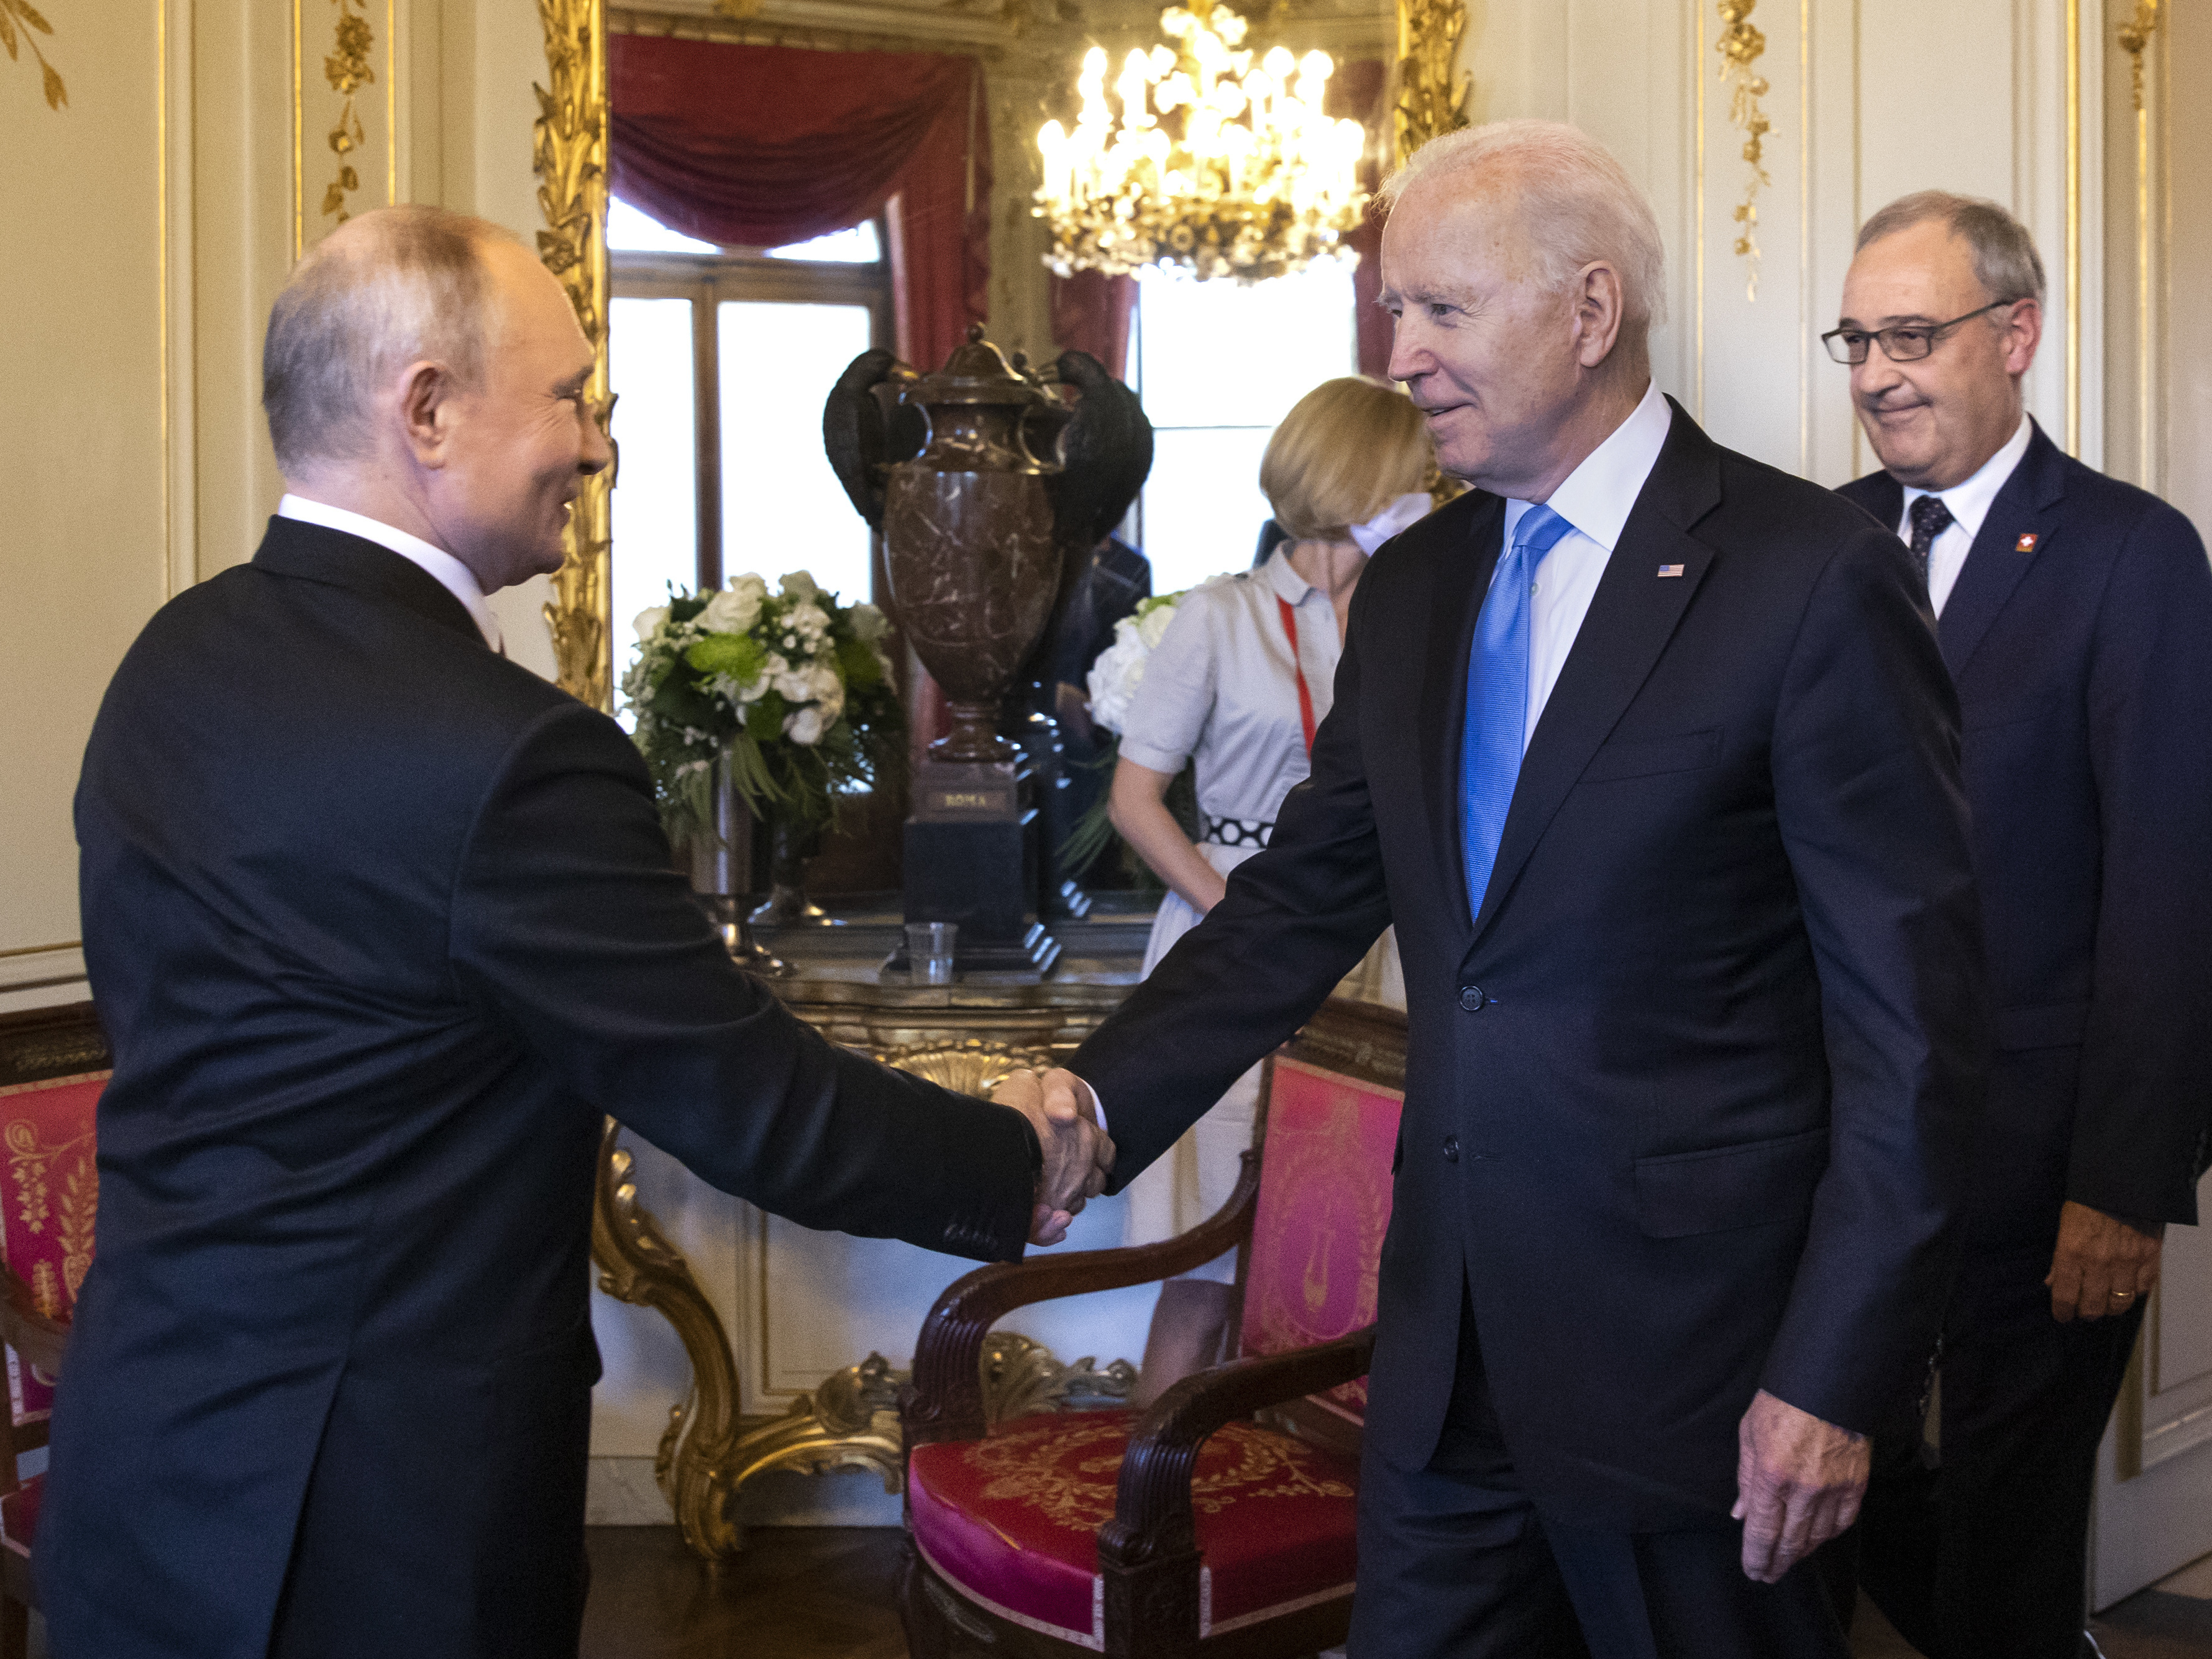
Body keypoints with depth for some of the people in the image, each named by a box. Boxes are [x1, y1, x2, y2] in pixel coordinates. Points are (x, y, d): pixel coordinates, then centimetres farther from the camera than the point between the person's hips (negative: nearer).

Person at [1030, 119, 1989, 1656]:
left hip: (1690, 1353, -5)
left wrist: (1837, 1374, -13)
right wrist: (1100, 1099, -4)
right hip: (1450, 1340, 6)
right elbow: (1308, 895, 10)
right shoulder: (1412, 585, 8)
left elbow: (1914, 1017, -12)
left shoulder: (1816, 578, -12)